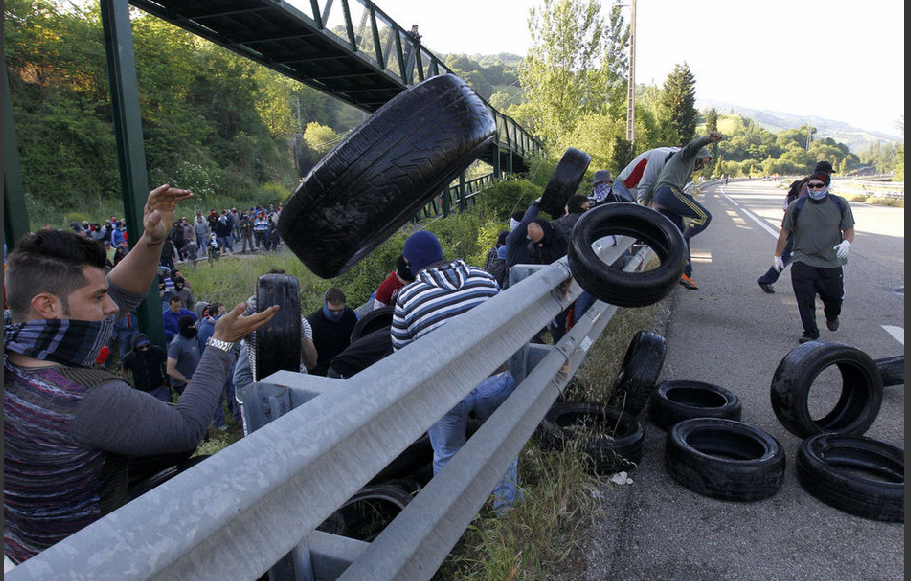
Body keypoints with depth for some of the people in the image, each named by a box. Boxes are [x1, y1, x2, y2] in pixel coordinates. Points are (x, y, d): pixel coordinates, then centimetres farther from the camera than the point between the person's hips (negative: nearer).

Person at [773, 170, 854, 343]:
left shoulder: (840, 205, 3)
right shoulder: (796, 207, 0)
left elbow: (849, 229, 9)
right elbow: (784, 233, 8)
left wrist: (846, 242, -14)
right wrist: (778, 255, 12)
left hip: (832, 263, 1)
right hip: (803, 262, -1)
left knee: (835, 297, 10)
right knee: (805, 300, -6)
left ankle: (832, 316, 44)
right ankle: (810, 332, 8)